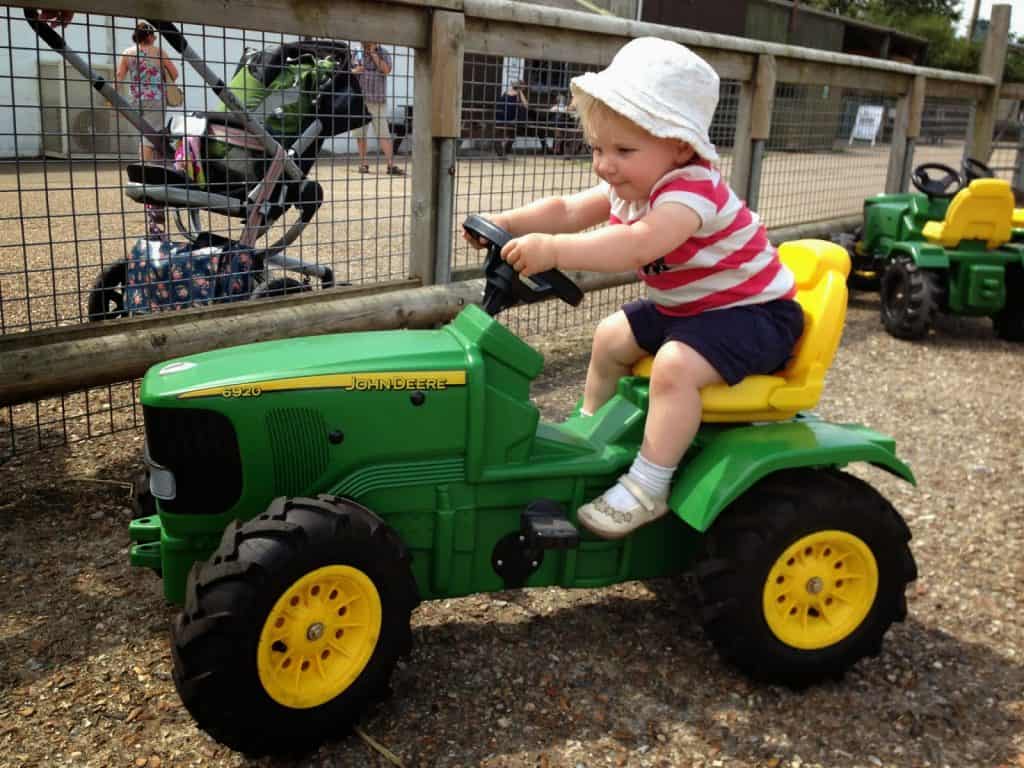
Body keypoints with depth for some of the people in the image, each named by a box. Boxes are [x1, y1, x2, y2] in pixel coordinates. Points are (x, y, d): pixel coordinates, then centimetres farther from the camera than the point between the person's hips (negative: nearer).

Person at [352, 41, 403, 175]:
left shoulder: (384, 54, 4)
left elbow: (386, 70, -13)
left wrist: (373, 53, -11)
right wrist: (354, 71, -10)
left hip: (377, 101, -3)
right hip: (359, 100, 3)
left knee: (384, 134, -9)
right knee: (360, 134, 5)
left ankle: (391, 165, -10)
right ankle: (363, 163, 14)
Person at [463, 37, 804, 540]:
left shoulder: (691, 191, -31)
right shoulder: (628, 186, -1)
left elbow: (637, 245, -48)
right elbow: (566, 211, -1)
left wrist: (552, 250, -53)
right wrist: (506, 224, -16)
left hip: (751, 312, -10)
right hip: (686, 307, 10)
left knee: (675, 365, -32)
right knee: (611, 336, 12)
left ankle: (646, 489, -22)